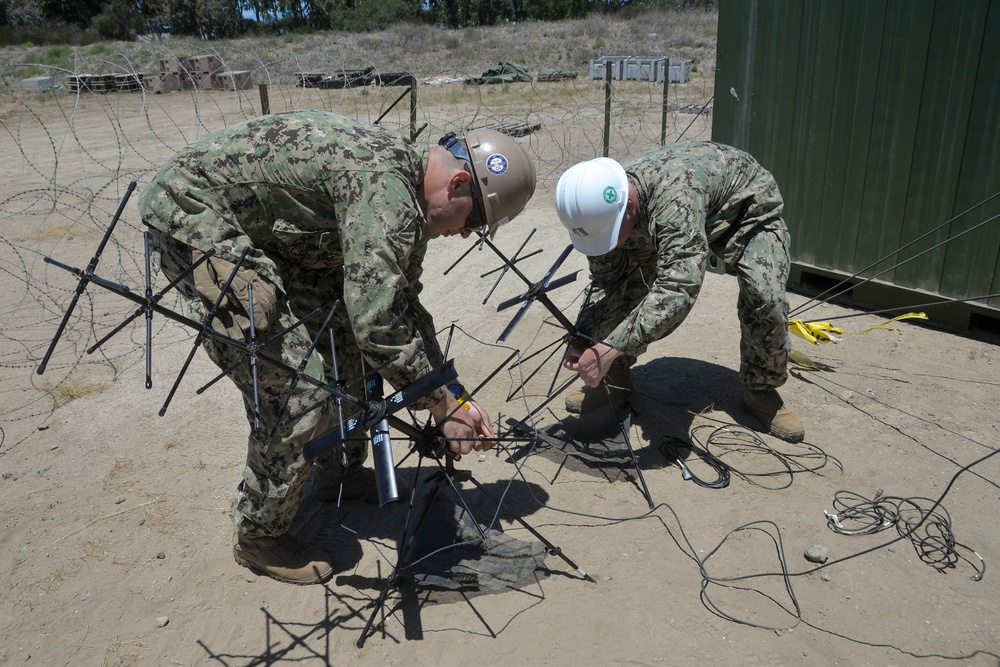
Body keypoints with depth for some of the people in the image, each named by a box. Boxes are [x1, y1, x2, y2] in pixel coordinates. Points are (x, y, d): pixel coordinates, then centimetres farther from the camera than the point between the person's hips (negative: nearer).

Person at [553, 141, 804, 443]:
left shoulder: (675, 192, -48)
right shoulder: (601, 209, -26)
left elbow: (678, 288, -55)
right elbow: (605, 285, -14)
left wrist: (610, 348, -57)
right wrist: (582, 340, -29)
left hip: (747, 205, -4)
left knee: (766, 298, -25)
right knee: (626, 290, -13)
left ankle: (761, 391, 2)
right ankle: (615, 383, 7)